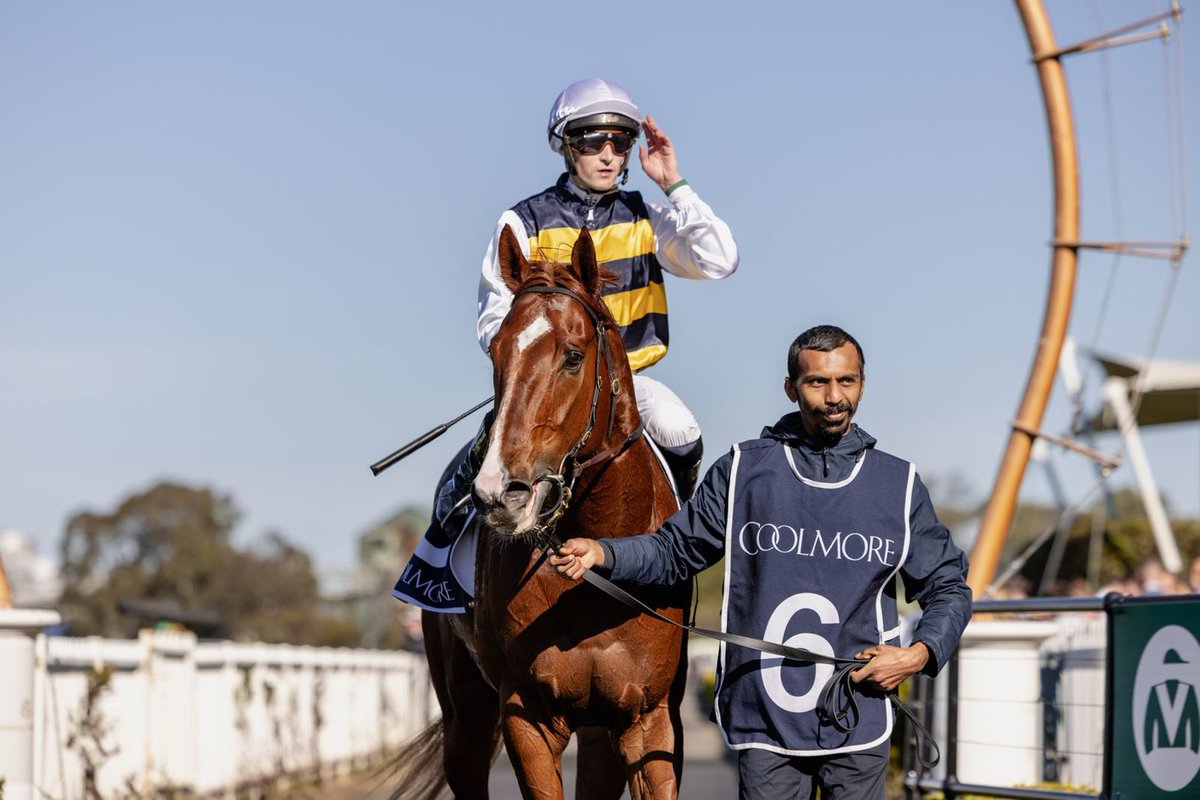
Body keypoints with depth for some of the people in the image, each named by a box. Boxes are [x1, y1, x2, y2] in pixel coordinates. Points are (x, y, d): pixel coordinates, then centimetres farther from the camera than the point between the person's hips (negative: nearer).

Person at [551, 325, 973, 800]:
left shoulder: (898, 485, 6)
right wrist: (603, 553, -9)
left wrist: (920, 653, -6)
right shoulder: (742, 471, 3)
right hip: (763, 724, -1)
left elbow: (948, 587, 12)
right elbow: (676, 552, 8)